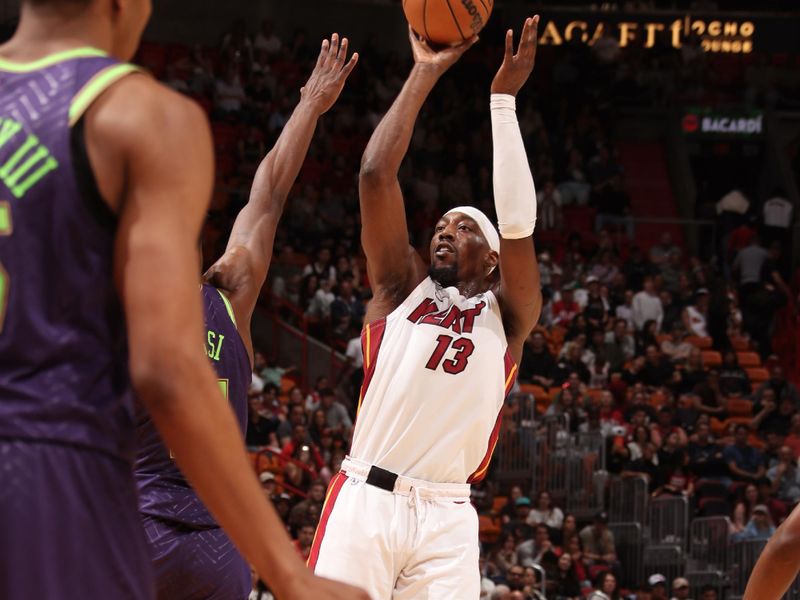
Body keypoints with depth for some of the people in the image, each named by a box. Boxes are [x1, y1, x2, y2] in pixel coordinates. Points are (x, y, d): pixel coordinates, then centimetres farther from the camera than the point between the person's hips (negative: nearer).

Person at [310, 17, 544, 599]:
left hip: (446, 517, 0)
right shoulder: (402, 287, 16)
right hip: (366, 500, 0)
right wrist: (425, 75, 6)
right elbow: (376, 174, 6)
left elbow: (518, 224, -3)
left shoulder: (506, 314, 15)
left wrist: (504, 98, -3)